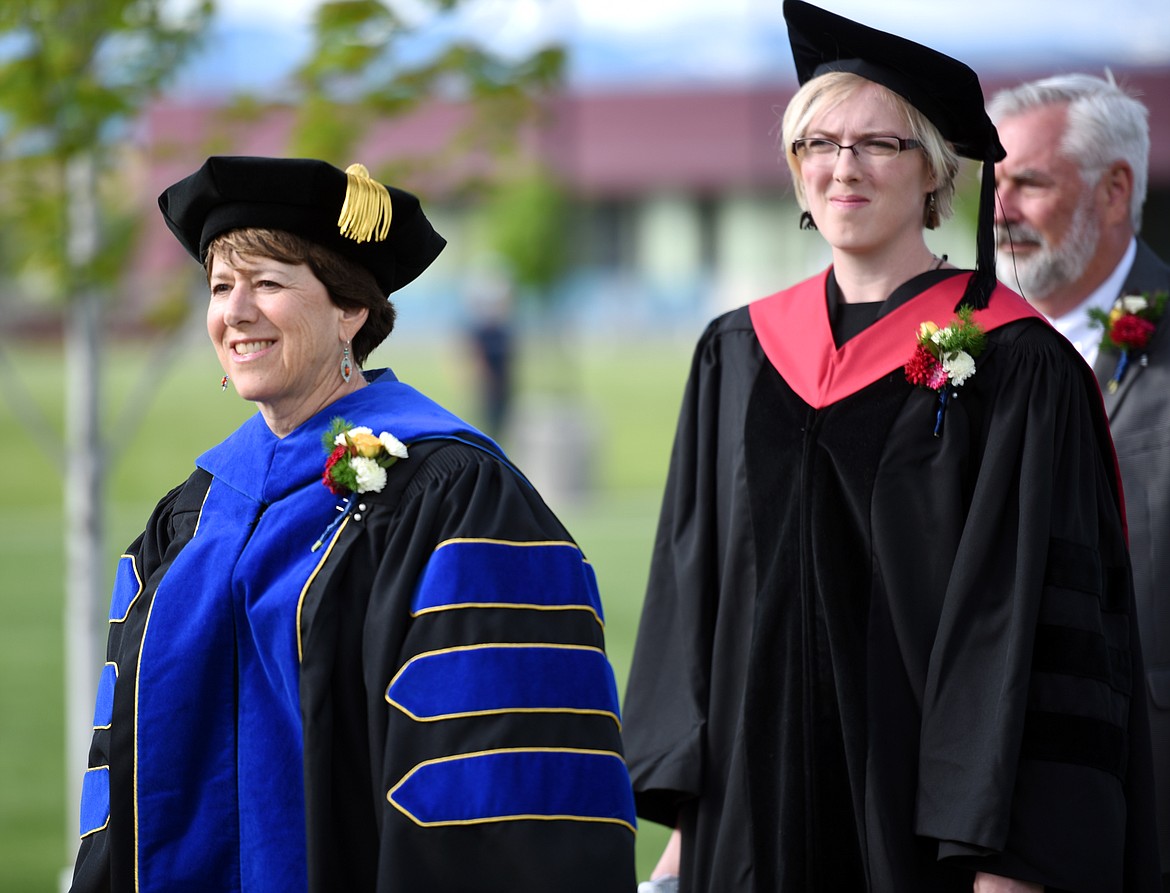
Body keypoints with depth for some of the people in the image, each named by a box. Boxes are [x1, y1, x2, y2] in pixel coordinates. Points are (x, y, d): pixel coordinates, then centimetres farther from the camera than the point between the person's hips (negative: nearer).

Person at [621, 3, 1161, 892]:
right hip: (758, 810, 4)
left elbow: (1033, 618, -10)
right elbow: (693, 592, 11)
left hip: (922, 813, -4)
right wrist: (683, 819, 4)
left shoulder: (1011, 367, -5)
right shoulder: (736, 359, 10)